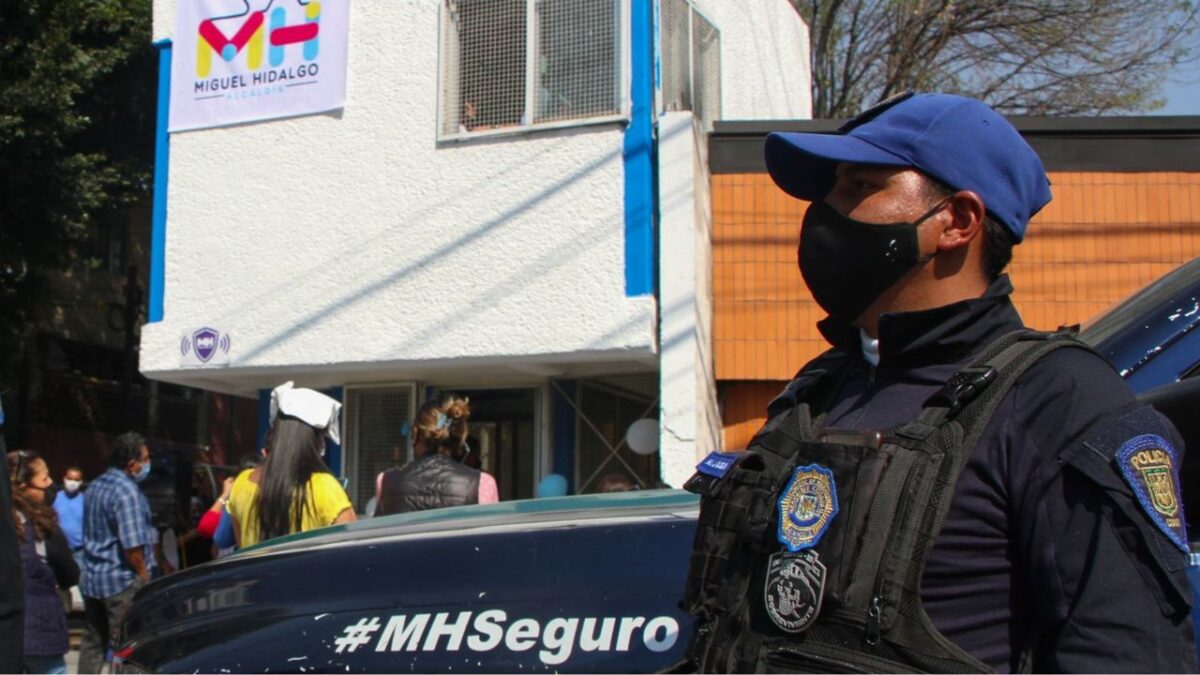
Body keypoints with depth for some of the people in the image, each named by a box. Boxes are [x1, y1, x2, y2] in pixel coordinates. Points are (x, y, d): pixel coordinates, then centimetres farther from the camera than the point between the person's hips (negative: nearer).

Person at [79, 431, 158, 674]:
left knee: (93, 642, 13)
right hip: (122, 581, -9)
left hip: (92, 578, 9)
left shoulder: (95, 486, 12)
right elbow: (132, 546, -21)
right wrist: (145, 576, -8)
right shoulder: (127, 492, -17)